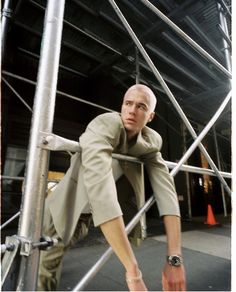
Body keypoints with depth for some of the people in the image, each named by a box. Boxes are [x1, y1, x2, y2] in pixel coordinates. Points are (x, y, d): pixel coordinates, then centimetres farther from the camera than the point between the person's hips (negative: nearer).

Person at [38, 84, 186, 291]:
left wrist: (175, 257, -29)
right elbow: (99, 184, -44)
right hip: (69, 207, -6)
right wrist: (133, 271, -44)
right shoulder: (105, 124, -30)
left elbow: (166, 190, -20)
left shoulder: (152, 142, -13)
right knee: (44, 270, -14)